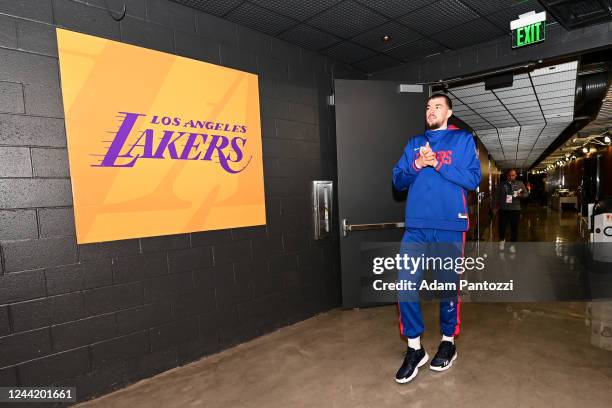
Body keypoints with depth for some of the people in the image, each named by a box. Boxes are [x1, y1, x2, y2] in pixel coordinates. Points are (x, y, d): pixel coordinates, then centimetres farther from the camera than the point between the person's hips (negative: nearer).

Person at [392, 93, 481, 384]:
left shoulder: (463, 140, 7)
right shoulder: (414, 143, 16)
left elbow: (473, 179, -5)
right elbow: (398, 181, 9)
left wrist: (437, 164, -12)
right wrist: (417, 165, -8)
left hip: (449, 228, -2)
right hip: (415, 228, 3)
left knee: (448, 288, 10)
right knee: (405, 287, -2)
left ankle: (448, 342, 31)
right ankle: (414, 348, 15)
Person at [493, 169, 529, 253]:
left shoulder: (520, 184, 6)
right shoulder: (502, 184, 6)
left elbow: (526, 193, 8)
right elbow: (497, 196, 9)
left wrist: (521, 195, -15)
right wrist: (495, 206, 3)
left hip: (515, 209, 0)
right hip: (503, 209, 0)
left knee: (514, 228, 4)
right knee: (502, 227, 1)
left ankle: (512, 245, 19)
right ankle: (502, 240, 30)